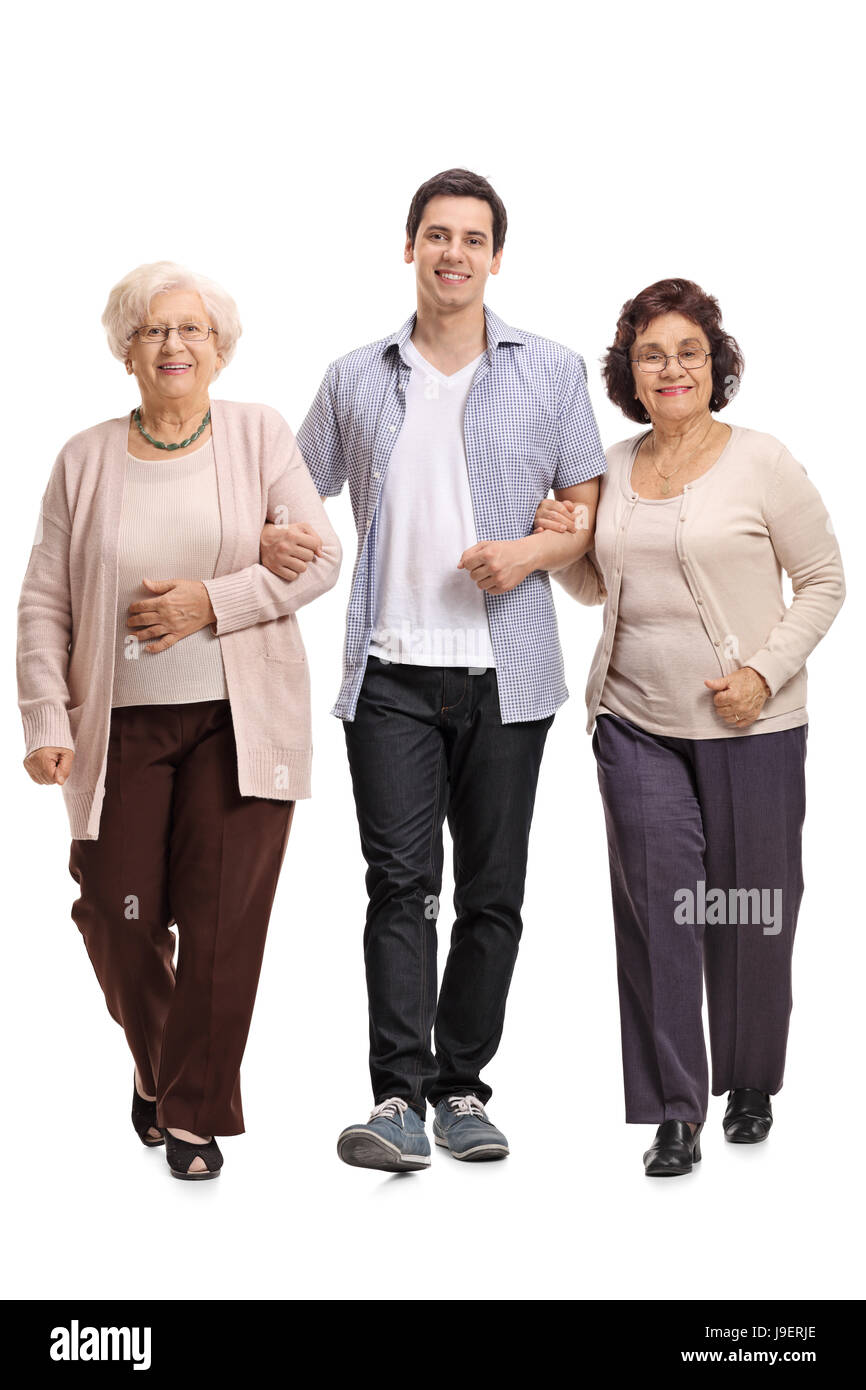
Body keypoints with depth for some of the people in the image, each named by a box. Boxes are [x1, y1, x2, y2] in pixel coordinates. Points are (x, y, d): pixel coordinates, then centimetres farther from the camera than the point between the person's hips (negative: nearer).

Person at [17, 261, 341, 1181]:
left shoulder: (259, 435, 3)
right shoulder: (85, 461, 5)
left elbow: (319, 558, -1)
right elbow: (43, 602, 4)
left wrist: (211, 602, -13)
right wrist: (45, 722, -5)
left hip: (241, 720, -1)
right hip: (123, 725, 1)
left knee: (221, 922, -3)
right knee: (118, 917, 0)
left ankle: (195, 1113, 12)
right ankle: (156, 1067, 30)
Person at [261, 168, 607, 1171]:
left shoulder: (551, 373, 7)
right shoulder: (356, 380, 11)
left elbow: (597, 514, 8)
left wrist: (534, 552, -11)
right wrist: (274, 541, -6)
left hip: (506, 674, 0)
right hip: (392, 671, 0)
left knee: (491, 892, 5)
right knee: (399, 883, -8)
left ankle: (461, 1085, 16)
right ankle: (398, 1098, -9)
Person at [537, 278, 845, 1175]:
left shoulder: (761, 462, -5)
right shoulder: (612, 469, 9)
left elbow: (823, 581, -1)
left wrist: (766, 672, -13)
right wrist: (562, 547, 0)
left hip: (749, 724, -3)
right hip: (636, 722, 3)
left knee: (749, 911, 7)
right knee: (657, 904, -5)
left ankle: (752, 1087, 28)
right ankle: (673, 1112, 1)